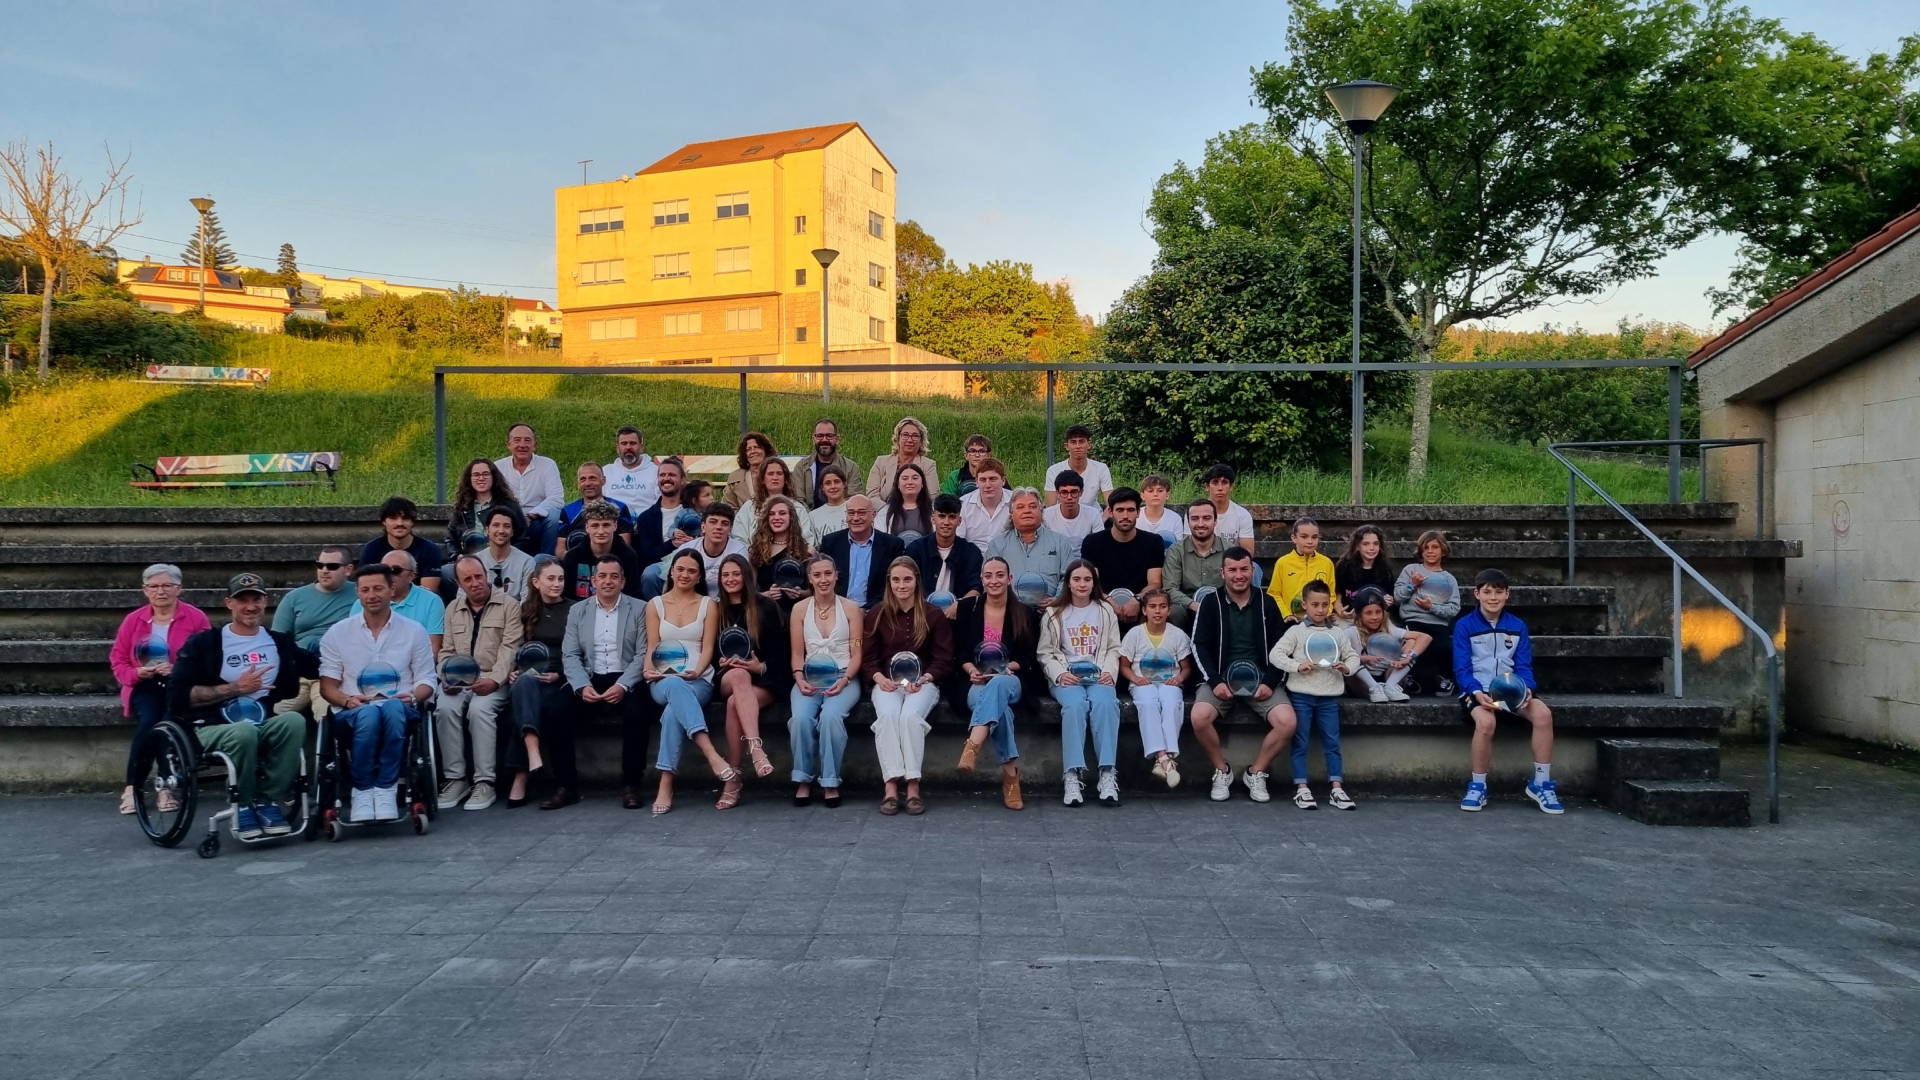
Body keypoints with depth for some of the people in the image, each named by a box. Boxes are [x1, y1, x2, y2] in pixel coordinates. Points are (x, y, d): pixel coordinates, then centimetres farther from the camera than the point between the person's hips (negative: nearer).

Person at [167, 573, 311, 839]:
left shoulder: (281, 643, 15)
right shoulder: (203, 643, 4)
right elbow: (177, 696, -5)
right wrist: (235, 688, -9)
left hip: (264, 726, 3)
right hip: (214, 727, -3)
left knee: (295, 721, -31)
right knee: (244, 732, -38)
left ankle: (269, 801, -18)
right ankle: (244, 805, -13)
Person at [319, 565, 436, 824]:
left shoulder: (413, 631, 10)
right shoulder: (338, 633, 11)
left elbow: (426, 681, 9)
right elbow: (327, 685, 8)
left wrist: (412, 697, -13)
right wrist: (347, 700, -14)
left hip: (399, 709, 0)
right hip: (353, 711, 0)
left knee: (393, 708, -38)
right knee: (368, 714, -37)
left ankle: (386, 789, -30)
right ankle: (362, 791, -23)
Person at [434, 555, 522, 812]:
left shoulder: (509, 606, 2)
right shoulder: (452, 609, 18)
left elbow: (510, 648, -8)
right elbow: (446, 651, 15)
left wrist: (494, 679, -22)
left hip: (494, 680, -4)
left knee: (480, 709, -33)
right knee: (444, 708, -27)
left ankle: (484, 782, -25)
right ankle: (455, 779, -17)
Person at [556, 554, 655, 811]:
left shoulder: (639, 609, 5)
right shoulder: (577, 611, 12)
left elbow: (643, 655, -4)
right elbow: (570, 655, 4)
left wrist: (622, 685, -20)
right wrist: (582, 686, -15)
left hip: (625, 682, -2)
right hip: (589, 681, 2)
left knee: (636, 712, -33)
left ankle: (631, 784, -16)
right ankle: (565, 785, -10)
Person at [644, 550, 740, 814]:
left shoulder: (708, 605, 11)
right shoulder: (655, 605, 14)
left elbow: (707, 648, 3)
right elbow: (652, 648, 9)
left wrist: (696, 671, -16)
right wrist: (648, 670, -12)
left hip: (699, 680, 0)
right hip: (663, 681, 0)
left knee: (673, 710, -36)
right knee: (674, 686, -40)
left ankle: (666, 785, -38)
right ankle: (715, 759, -53)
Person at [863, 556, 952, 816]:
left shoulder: (932, 615, 1)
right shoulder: (877, 613, 5)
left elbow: (944, 659, 1)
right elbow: (868, 657, 6)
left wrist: (923, 679, -15)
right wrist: (879, 678, -14)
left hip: (923, 682, -1)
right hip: (887, 682, 1)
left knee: (910, 715, -34)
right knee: (887, 715, -33)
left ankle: (913, 786, -29)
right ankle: (891, 786, -33)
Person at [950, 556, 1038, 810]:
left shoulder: (1025, 613, 9)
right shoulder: (967, 607, 9)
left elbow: (1029, 656, 5)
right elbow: (959, 650, 7)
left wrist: (1007, 668, -15)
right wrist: (971, 670, -13)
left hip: (1010, 681, 0)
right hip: (976, 682, 0)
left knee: (997, 684, -41)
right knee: (998, 703, -38)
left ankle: (972, 746, -60)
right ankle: (1011, 773, -42)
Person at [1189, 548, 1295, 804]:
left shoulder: (1267, 603, 9)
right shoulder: (1210, 603, 4)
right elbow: (1199, 646, -1)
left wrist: (1270, 682, -8)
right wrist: (1215, 681, -14)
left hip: (1260, 678, 2)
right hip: (1220, 677, -1)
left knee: (1287, 722, -24)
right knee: (1200, 717, -30)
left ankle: (1256, 773, 2)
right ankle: (1222, 771, -2)